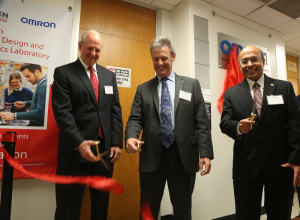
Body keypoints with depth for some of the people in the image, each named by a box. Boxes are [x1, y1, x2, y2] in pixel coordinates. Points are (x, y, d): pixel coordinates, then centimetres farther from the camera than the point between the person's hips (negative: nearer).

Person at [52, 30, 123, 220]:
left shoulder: (109, 75, 14)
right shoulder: (63, 73, 1)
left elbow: (116, 110, 9)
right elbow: (62, 111, -10)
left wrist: (117, 142, 0)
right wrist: (79, 142, -21)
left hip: (106, 148, 4)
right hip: (75, 149, -3)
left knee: (101, 203, 17)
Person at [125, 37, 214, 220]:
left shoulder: (192, 84, 7)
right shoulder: (143, 89, 10)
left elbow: (201, 121, 1)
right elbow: (135, 119, 2)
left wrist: (205, 153, -7)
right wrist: (131, 137, -19)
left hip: (183, 156, 0)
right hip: (151, 157, 1)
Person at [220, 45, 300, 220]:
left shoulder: (285, 88, 6)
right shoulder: (231, 93, 6)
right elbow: (225, 123, -3)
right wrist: (238, 128, -25)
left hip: (281, 165, 0)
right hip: (245, 166, 0)